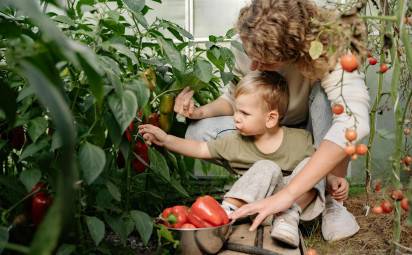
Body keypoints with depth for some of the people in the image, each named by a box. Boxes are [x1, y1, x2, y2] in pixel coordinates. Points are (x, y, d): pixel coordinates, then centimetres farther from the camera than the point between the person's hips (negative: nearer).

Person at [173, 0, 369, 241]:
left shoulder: (329, 51, -35)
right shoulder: (250, 49, -22)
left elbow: (354, 122, -50)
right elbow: (234, 98, -4)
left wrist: (287, 194, -56)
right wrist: (202, 112, -28)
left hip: (316, 135, -3)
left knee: (326, 94, -36)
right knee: (199, 132, -21)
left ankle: (333, 200, -20)